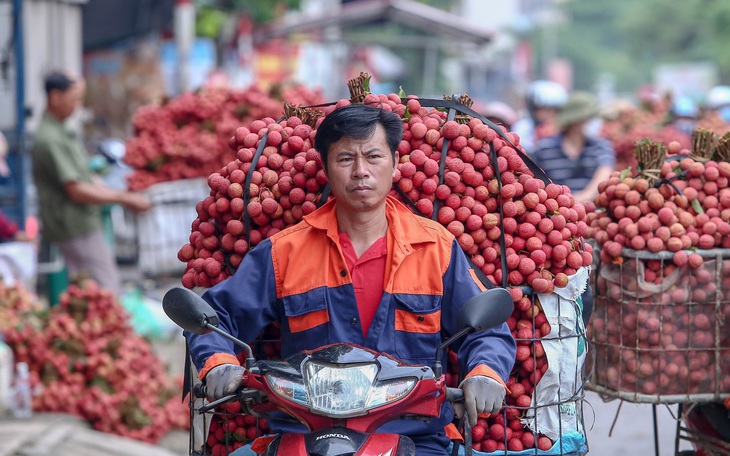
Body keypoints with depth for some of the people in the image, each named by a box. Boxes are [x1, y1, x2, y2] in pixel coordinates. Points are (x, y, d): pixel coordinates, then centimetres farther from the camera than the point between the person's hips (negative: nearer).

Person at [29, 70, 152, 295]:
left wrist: (124, 196, 7)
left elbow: (85, 177, 19)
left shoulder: (62, 133, 15)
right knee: (107, 294, -9)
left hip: (85, 225, 10)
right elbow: (76, 190, -21)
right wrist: (124, 199, -15)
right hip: (75, 229, -10)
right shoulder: (50, 140, -19)